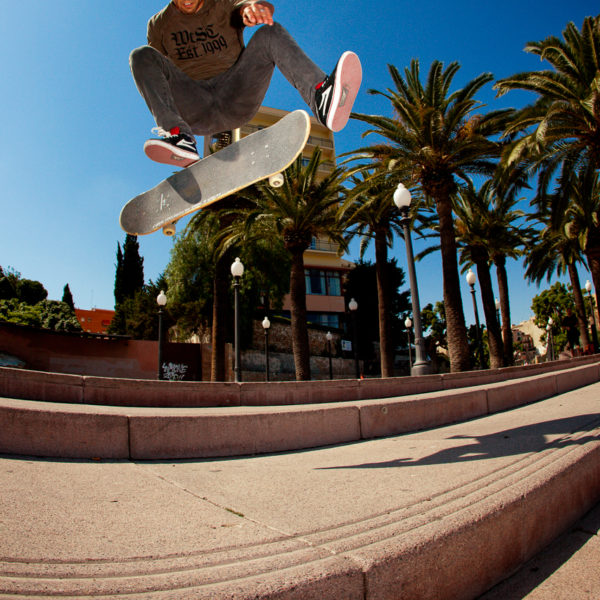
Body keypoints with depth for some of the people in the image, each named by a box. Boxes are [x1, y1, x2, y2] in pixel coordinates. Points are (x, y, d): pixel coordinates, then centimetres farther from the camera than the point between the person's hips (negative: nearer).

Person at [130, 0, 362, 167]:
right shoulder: (159, 24, 16)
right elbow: (154, 71, 16)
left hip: (236, 101, -1)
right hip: (194, 114, 1)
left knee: (270, 32, -17)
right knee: (142, 56, -18)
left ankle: (321, 96, -43)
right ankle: (180, 138, -41)